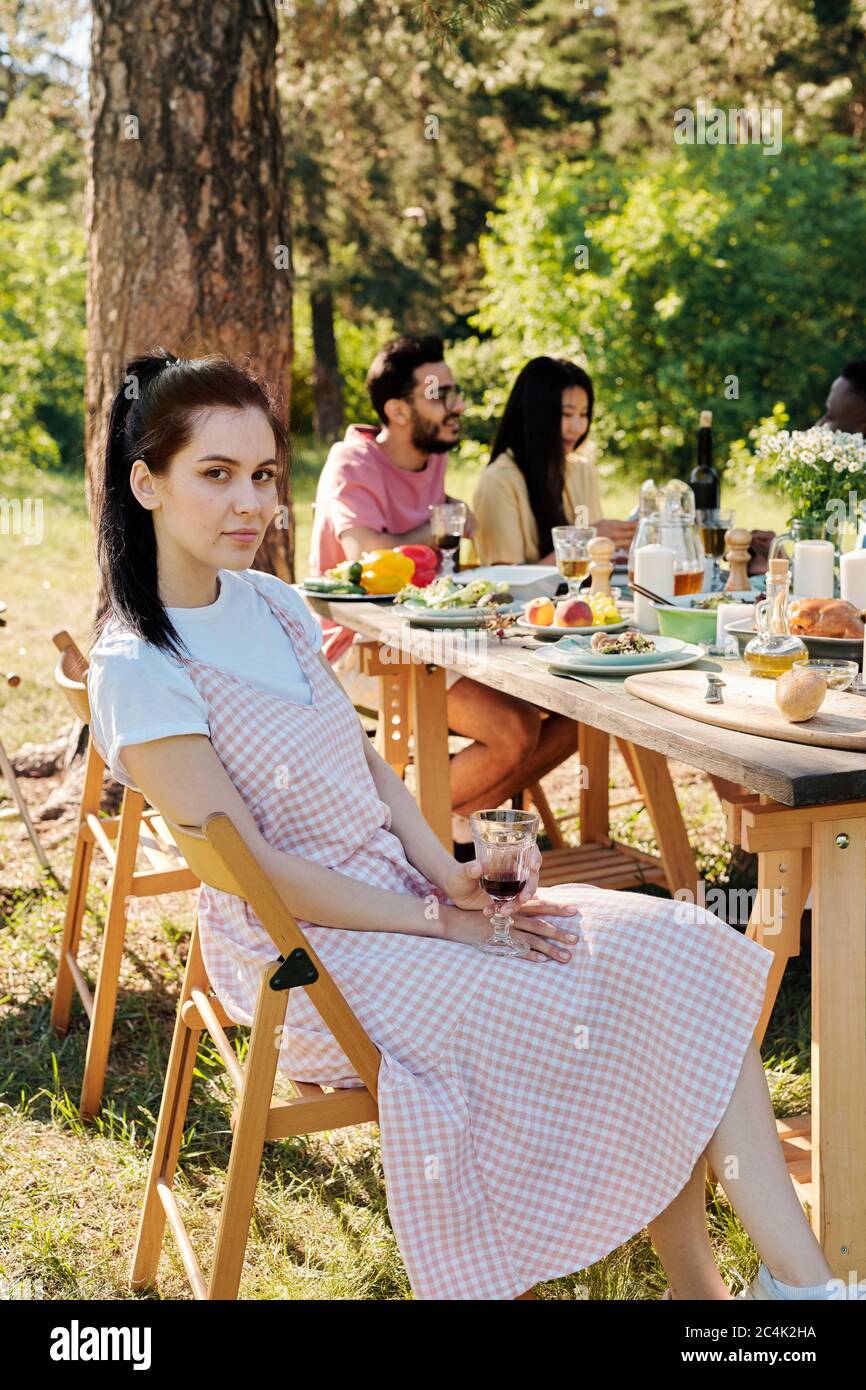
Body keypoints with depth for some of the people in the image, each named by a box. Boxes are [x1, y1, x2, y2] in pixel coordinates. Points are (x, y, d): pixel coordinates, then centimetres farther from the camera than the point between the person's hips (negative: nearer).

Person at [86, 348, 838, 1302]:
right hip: (314, 955, -7)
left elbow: (368, 766, 11)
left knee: (685, 952, -10)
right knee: (623, 1008, -18)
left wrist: (452, 880, -5)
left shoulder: (272, 604, 9)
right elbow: (255, 866, -17)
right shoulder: (135, 672, -15)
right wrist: (437, 923, -16)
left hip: (404, 892, 7)